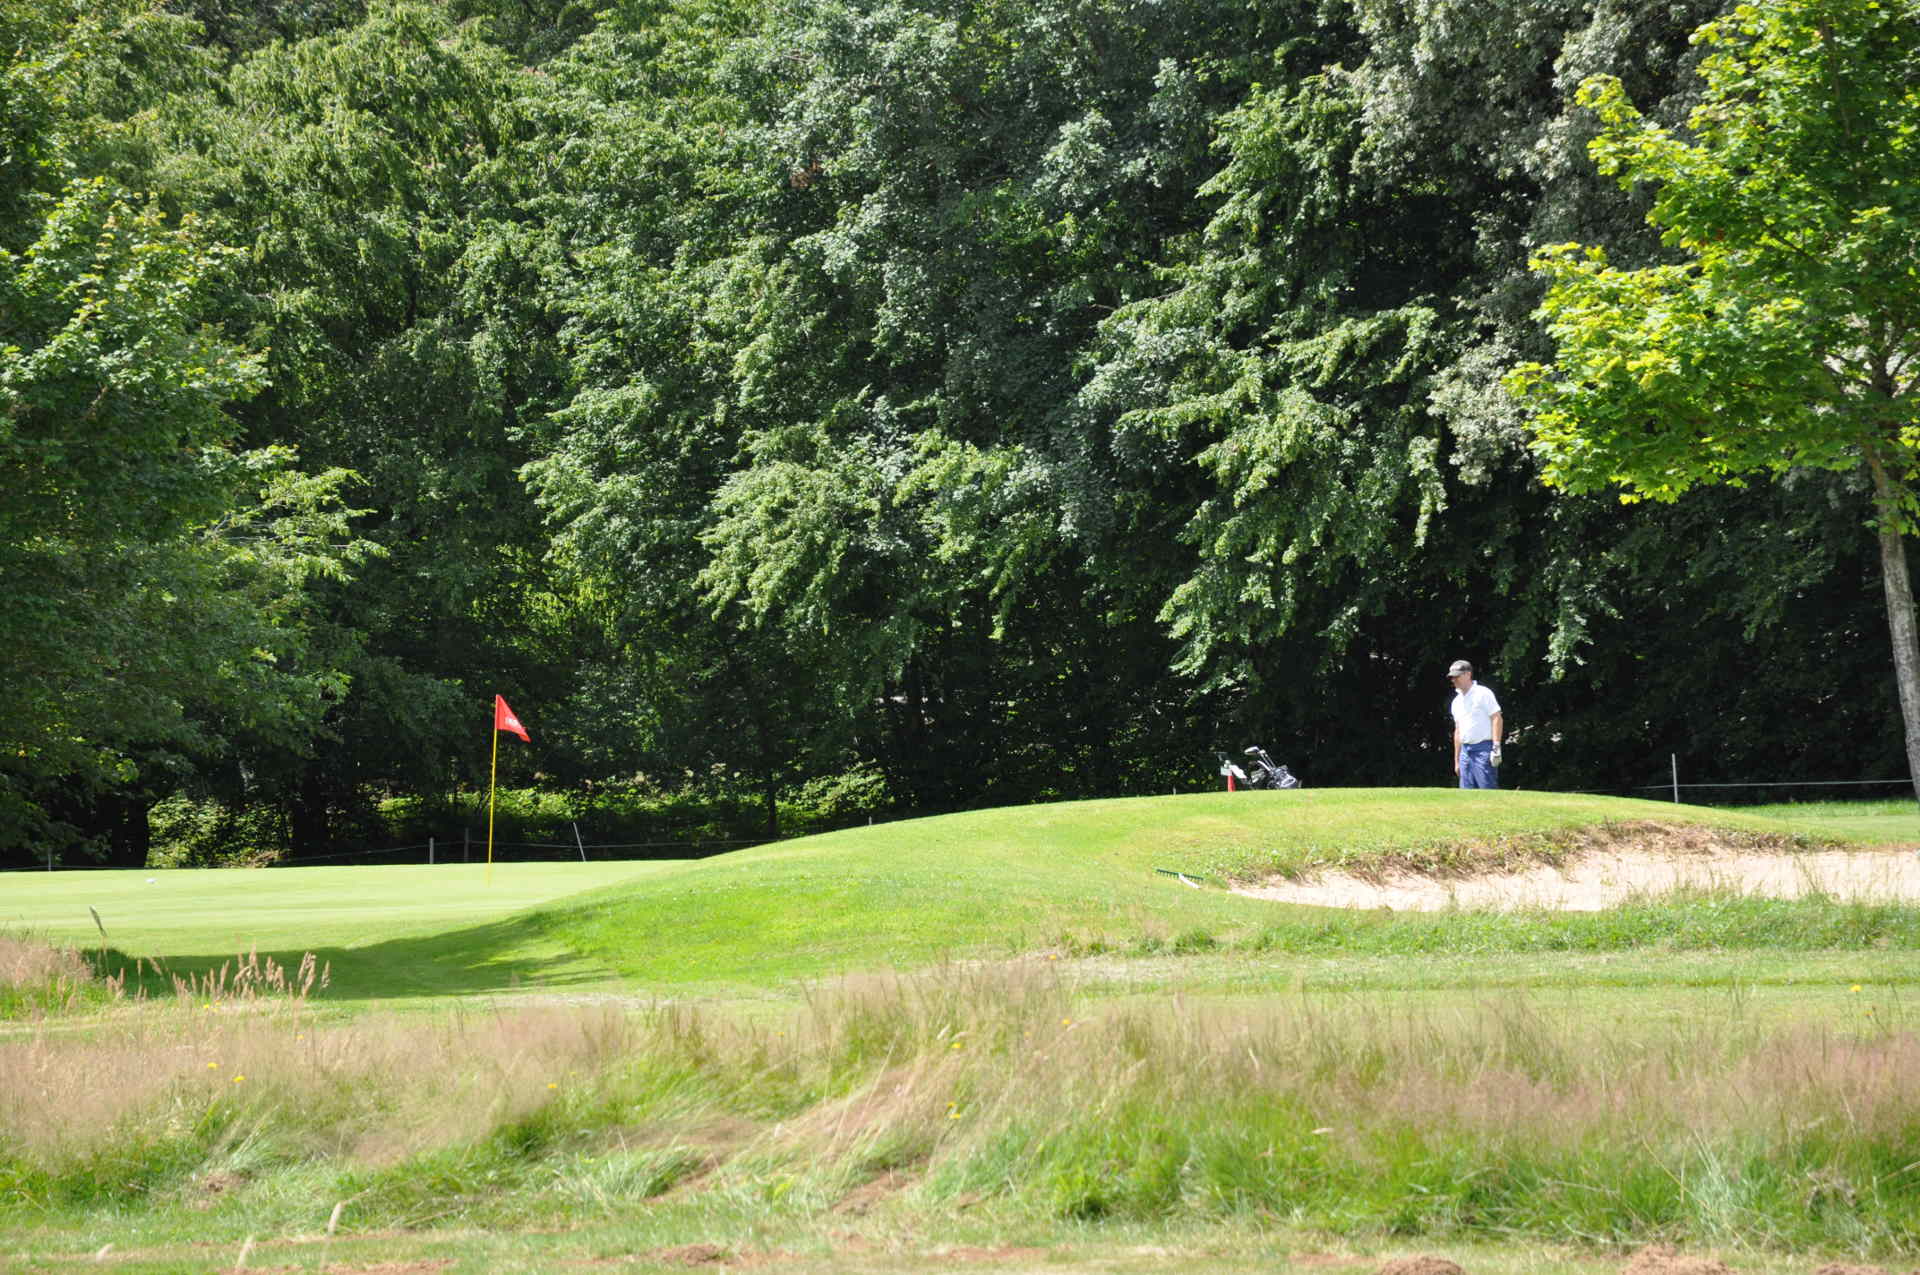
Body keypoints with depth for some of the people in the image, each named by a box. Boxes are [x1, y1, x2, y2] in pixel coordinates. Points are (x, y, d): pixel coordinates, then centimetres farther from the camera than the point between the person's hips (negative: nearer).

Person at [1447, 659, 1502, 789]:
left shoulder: (1483, 693, -4)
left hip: (1483, 749, -8)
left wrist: (1496, 747, -19)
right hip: (1465, 751, 8)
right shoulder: (1457, 701, 18)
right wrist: (1456, 760, 19)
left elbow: (1497, 719, -10)